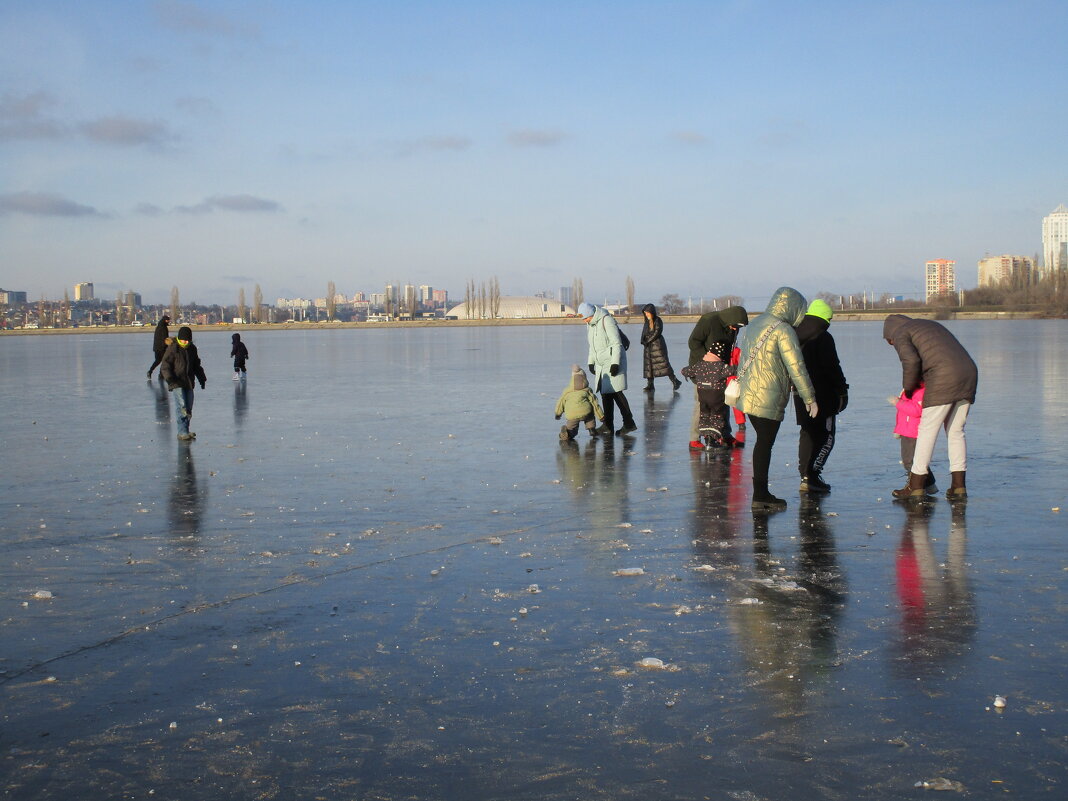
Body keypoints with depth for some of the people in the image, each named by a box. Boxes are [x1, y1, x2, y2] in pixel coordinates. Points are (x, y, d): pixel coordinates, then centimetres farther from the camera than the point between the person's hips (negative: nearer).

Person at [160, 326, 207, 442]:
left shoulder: (192, 348, 12)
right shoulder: (173, 348, -8)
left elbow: (197, 366, 24)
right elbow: (165, 365, -11)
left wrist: (202, 379, 23)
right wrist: (169, 378, -24)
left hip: (189, 383, 7)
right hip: (177, 383, -6)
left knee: (189, 407, 8)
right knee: (182, 407, -14)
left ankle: (185, 431, 17)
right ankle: (182, 432, -12)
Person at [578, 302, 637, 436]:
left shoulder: (606, 320, -17)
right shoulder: (590, 324, 9)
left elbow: (617, 343, -18)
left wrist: (615, 363, -22)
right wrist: (591, 362, 15)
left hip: (613, 362, -8)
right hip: (601, 364, 8)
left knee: (616, 392, -11)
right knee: (605, 393, 7)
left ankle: (629, 423, -7)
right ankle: (607, 425, 12)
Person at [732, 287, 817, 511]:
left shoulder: (754, 324, 15)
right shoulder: (783, 330, -12)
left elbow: (740, 358, 22)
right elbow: (796, 367, -13)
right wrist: (809, 398, -7)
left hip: (747, 396, 9)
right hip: (768, 398, -8)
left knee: (763, 442, 15)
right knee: (765, 444, -3)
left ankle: (761, 493, 18)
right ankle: (760, 497, 0)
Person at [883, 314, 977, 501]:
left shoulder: (901, 334, 8)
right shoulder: (931, 325, 33)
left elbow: (911, 360, -11)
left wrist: (908, 388, 4)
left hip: (943, 380, -7)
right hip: (969, 374, 7)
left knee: (927, 430, 0)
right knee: (956, 431, 13)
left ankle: (916, 486, 3)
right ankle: (958, 486, 9)